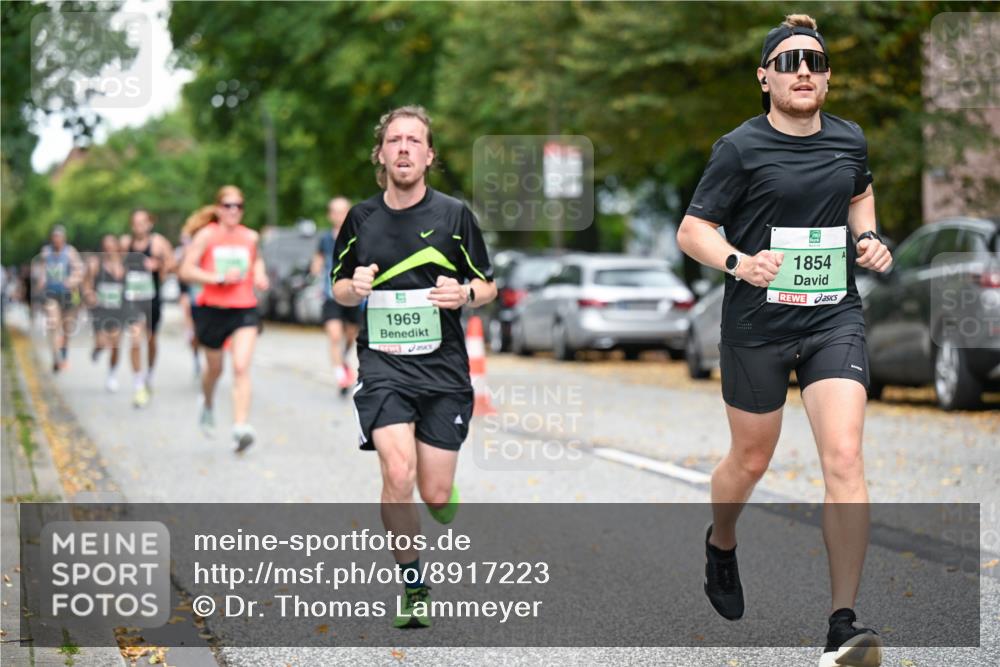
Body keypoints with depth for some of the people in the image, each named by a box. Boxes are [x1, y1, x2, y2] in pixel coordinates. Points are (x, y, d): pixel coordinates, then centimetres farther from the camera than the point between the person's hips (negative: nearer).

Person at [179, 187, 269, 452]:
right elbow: (186, 271, -9)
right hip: (212, 310, -1)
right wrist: (219, 278, -18)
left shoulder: (250, 237, 5)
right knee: (214, 367, 17)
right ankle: (207, 403, 50)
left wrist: (260, 275, 5)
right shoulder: (206, 235, -4)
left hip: (245, 310, 1)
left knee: (241, 367, -16)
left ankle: (241, 426, -24)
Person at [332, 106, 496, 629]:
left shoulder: (453, 214, 2)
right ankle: (413, 590, -2)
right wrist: (355, 288, -7)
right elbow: (339, 288, 17)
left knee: (436, 496, -1)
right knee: (398, 474, -20)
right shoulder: (360, 219, 6)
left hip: (443, 367, 0)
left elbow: (488, 286, 9)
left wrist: (464, 294, -14)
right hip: (381, 364, 0)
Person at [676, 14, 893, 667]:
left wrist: (868, 237, 6)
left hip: (835, 318, 2)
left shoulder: (850, 140, 5)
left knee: (844, 456, -14)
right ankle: (721, 545, 49)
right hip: (757, 323, -2)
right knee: (751, 460, 13)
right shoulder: (740, 148, -9)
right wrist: (738, 262, -26)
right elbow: (692, 229, -7)